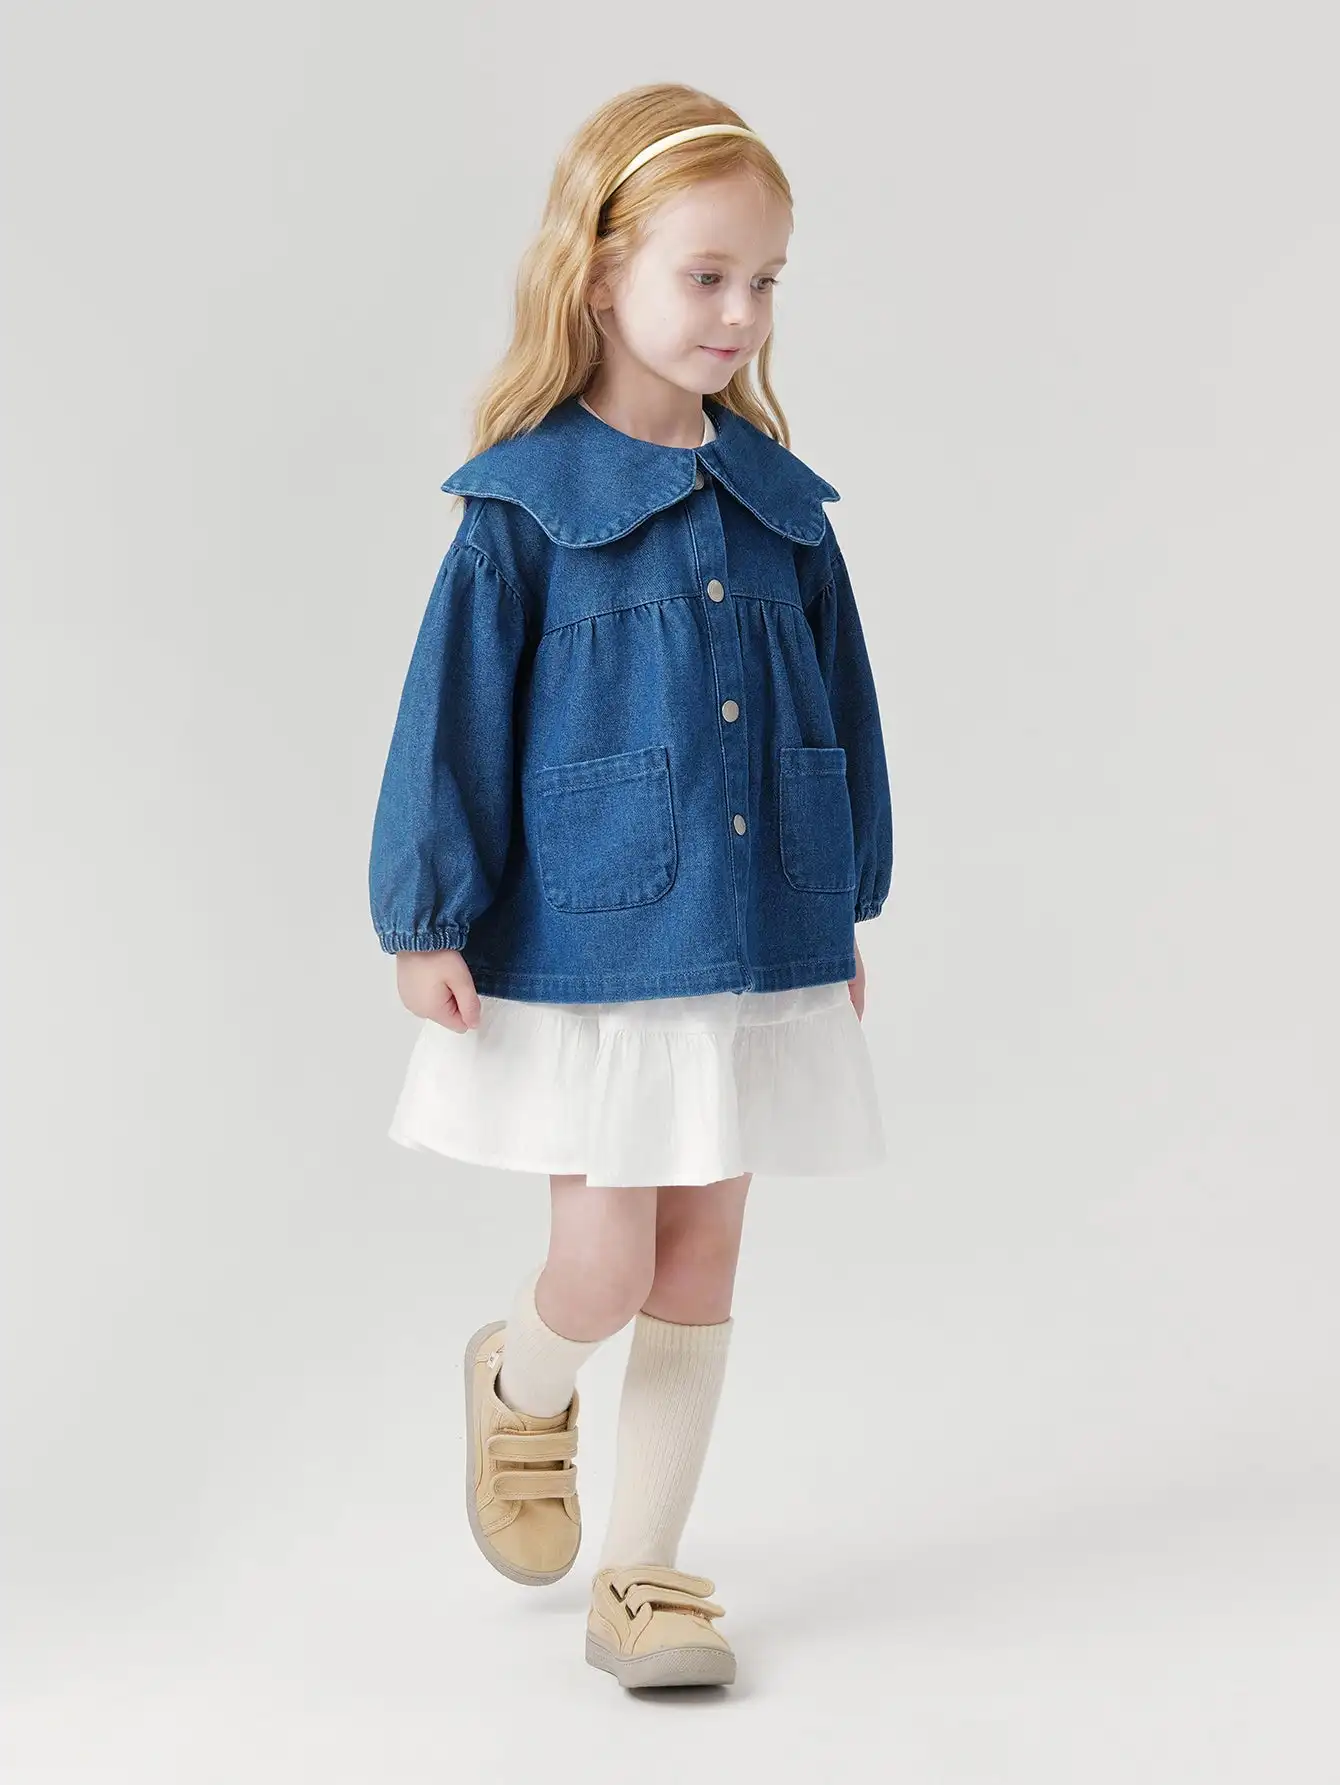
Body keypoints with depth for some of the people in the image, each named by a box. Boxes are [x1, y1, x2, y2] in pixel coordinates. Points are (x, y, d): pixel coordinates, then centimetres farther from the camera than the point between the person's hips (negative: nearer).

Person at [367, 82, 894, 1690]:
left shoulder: (777, 501, 5)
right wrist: (429, 921, -7)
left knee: (701, 1270, 9)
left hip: (760, 946, 4)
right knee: (604, 1274, -3)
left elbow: (838, 704, 12)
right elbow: (454, 711, -6)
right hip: (585, 948, -4)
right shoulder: (528, 505, -8)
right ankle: (519, 1385, 34)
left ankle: (640, 1576, 23)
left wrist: (847, 905, 15)